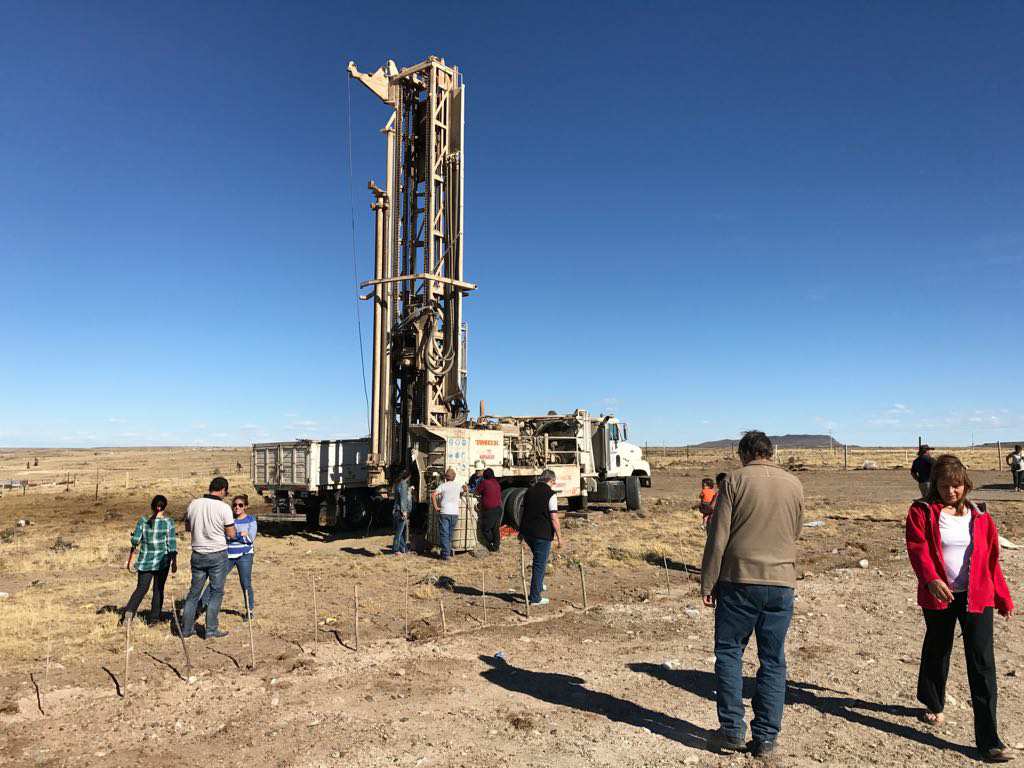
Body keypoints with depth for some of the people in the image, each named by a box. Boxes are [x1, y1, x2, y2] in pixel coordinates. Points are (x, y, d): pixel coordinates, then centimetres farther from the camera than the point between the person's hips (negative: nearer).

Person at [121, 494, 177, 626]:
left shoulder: (143, 520, -3)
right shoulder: (168, 522, -9)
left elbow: (135, 541, -3)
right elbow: (172, 544, -8)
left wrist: (130, 560, 10)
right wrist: (174, 562, 1)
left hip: (145, 560, 2)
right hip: (162, 560, -2)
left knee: (141, 588, 12)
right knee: (158, 589, 10)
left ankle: (129, 611, -10)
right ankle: (153, 618, 13)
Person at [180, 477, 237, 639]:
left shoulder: (194, 504, -1)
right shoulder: (224, 507, -14)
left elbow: (187, 527, 13)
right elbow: (231, 534, -10)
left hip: (198, 554, 5)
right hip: (217, 554, -4)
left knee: (194, 591, 16)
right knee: (216, 592, 6)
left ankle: (186, 628, 22)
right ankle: (211, 630, 8)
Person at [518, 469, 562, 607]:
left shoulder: (530, 491, 9)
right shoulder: (550, 494, -10)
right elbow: (554, 518, -13)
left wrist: (521, 531, 24)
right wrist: (559, 537, -7)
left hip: (527, 532, 6)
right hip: (542, 533, -6)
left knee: (538, 559, 28)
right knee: (540, 564, 2)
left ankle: (538, 585, 33)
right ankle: (535, 598, 6)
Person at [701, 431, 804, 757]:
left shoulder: (736, 480, -6)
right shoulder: (794, 484, 6)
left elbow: (718, 537, -8)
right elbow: (794, 533, 18)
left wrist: (707, 583, -3)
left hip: (739, 580, -3)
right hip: (781, 583, 4)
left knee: (728, 652, 10)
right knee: (773, 661, 11)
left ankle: (732, 730, 11)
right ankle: (766, 738, 16)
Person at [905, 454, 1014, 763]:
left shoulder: (980, 516, 5)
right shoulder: (922, 511, -4)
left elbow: (991, 559, 11)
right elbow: (917, 548, -15)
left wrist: (1003, 597, 13)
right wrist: (931, 580, -31)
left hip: (977, 597, 1)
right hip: (938, 596, -1)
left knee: (982, 664, -3)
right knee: (936, 653, 16)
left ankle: (988, 740, 1)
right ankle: (933, 705, 40)